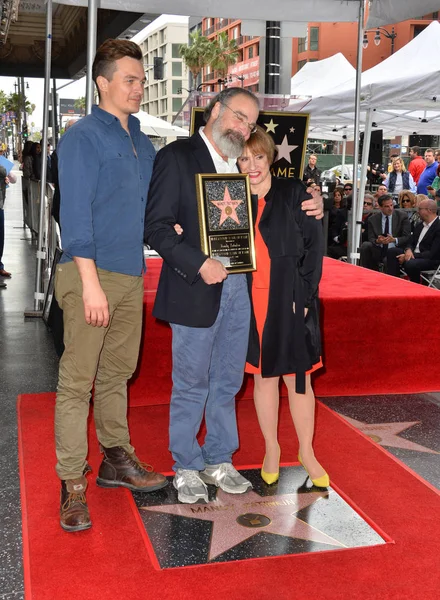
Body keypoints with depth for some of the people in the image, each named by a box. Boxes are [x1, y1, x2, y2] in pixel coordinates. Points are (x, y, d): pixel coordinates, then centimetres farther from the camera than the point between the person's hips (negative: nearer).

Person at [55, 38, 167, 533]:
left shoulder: (141, 140, 15)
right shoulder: (82, 137, -7)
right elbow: (75, 214, -14)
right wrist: (91, 283, -20)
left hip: (131, 274, 7)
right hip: (90, 274, -7)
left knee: (117, 372, 15)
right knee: (77, 380, -3)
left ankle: (116, 460, 28)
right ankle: (72, 484, 4)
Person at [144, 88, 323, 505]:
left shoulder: (243, 163, 13)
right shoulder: (177, 157, -6)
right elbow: (157, 226, -12)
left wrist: (308, 209, 2)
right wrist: (199, 264, -20)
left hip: (239, 287, 6)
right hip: (196, 291, -6)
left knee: (227, 383, 14)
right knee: (191, 384, 5)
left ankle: (218, 461, 29)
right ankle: (186, 468, 21)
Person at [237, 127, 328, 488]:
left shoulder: (294, 194, -2)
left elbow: (314, 246, -3)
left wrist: (302, 296, -11)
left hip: (291, 302, -2)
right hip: (251, 303, 3)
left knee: (298, 377, 4)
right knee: (263, 376, 11)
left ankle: (307, 452, 20)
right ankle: (272, 450, 25)